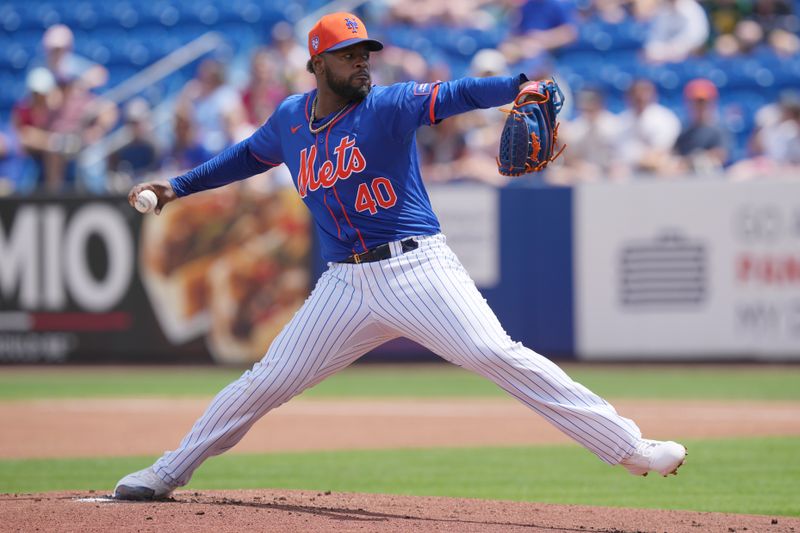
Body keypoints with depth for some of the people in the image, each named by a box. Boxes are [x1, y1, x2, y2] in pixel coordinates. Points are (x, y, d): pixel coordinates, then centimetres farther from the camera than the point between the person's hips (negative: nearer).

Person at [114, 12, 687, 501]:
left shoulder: (389, 105, -5)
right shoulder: (290, 119, 9)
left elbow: (459, 93, -22)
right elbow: (249, 155, 30)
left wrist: (519, 86, -40)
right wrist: (178, 187, 27)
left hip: (418, 269, -4)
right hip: (346, 283, 4)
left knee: (499, 355, -19)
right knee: (265, 383, 7)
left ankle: (629, 446, -20)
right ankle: (169, 473, 23)